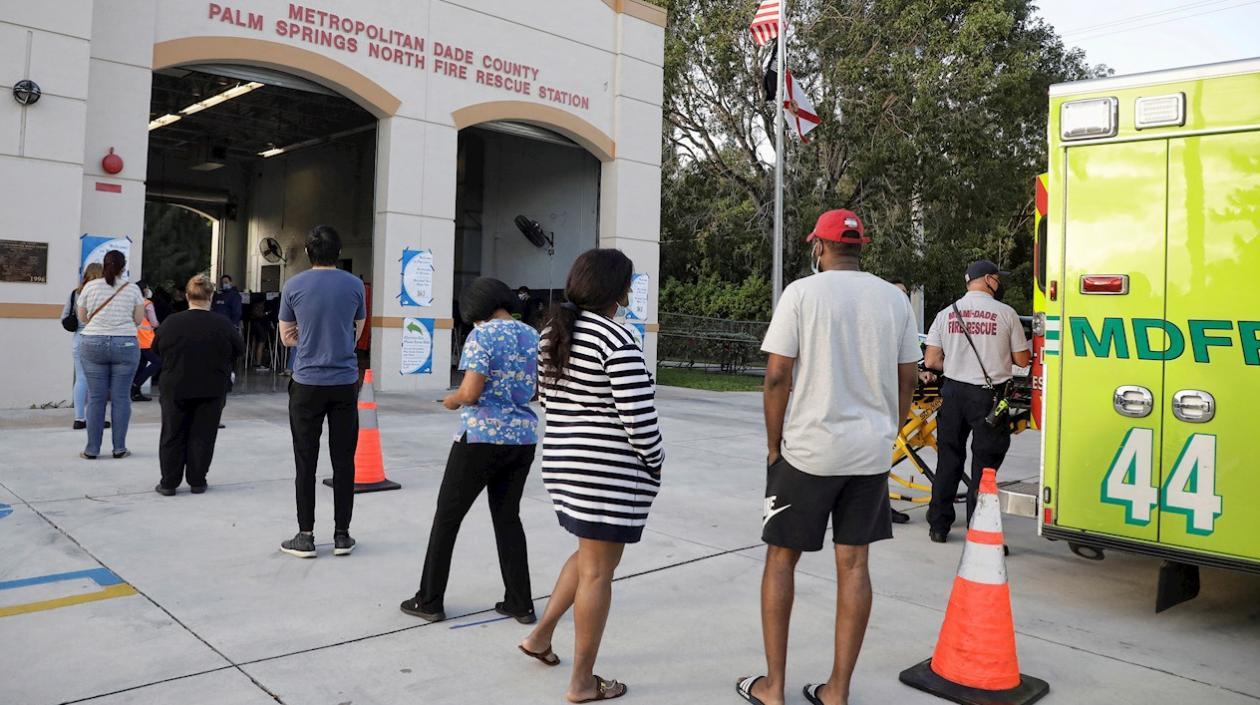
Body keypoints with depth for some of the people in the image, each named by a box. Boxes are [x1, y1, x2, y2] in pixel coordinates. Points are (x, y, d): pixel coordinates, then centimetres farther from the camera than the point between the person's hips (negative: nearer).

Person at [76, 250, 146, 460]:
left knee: (95, 397, 4)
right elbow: (139, 319, 6)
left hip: (93, 344, 1)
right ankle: (119, 448, 6)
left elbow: (82, 317, 11)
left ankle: (92, 449, 7)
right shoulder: (132, 289, 1)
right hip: (125, 344, -1)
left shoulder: (90, 287, 3)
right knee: (121, 397, 3)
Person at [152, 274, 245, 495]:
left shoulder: (171, 322, -8)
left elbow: (156, 349, 7)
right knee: (202, 436, 8)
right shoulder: (222, 325, -11)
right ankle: (197, 482, 12)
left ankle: (169, 483, 15)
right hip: (212, 389, -1)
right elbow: (240, 349, 2)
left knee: (173, 435, 12)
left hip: (176, 388, 1)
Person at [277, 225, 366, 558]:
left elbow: (287, 337, 8)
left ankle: (305, 536, 10)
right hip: (345, 383, 1)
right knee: (343, 461, 6)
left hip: (308, 383, -1)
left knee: (306, 462, 6)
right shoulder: (354, 285, 0)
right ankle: (342, 535, 12)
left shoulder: (293, 286, -2)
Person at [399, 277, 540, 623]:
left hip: (482, 436, -6)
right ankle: (521, 604, 18)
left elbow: (470, 392, -19)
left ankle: (429, 601, 18)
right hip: (523, 438, 6)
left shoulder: (482, 335, -11)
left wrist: (452, 400, 1)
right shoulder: (532, 335, 9)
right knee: (508, 517, 16)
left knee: (447, 516, 9)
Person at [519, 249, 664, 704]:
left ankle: (540, 635, 31)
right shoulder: (616, 339, -16)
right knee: (598, 572, 2)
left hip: (563, 462, 9)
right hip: (611, 472, -8)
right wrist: (655, 460, -3)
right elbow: (638, 415, -18)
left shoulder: (552, 334, 10)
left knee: (588, 555, 26)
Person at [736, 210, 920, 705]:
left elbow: (777, 376, -10)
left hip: (808, 450, -4)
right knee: (853, 563, 9)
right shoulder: (894, 299, 5)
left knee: (781, 557, 10)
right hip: (871, 452, 4)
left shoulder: (802, 293, -7)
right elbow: (907, 380, 8)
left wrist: (773, 446, 0)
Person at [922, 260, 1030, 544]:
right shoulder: (1006, 314, -5)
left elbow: (930, 362, 0)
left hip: (953, 391, 3)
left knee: (948, 460, 12)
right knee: (984, 465, 5)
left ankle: (938, 527, 18)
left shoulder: (946, 313, 3)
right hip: (988, 395, -3)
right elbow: (1022, 360, 0)